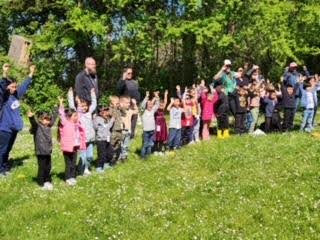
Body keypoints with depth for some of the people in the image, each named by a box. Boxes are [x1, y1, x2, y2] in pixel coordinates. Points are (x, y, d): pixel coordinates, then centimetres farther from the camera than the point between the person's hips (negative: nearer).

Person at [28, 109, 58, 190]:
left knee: (48, 167, 14)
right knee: (42, 167, 1)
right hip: (40, 151, -6)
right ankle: (42, 183, 10)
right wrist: (31, 117, -50)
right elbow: (33, 122, -29)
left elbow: (54, 118, 23)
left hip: (48, 151, 6)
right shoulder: (37, 126, -8)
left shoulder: (48, 126, 11)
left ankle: (47, 181, 26)